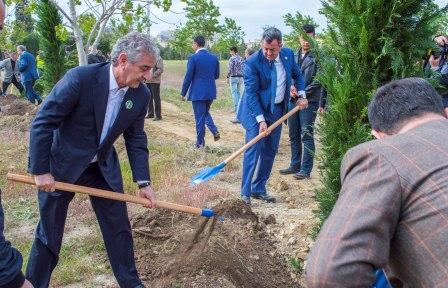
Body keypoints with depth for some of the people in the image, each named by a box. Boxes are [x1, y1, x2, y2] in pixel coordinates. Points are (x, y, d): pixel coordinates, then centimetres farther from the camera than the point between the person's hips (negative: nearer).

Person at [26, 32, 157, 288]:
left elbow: (136, 139, 0)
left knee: (119, 227, 9)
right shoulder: (80, 78, -27)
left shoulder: (141, 94, -10)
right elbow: (42, 123, -20)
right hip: (61, 165, -4)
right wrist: (40, 170, -18)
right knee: (49, 233, 9)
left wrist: (143, 182, -4)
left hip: (103, 167, 5)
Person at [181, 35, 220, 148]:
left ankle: (200, 143, 10)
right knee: (205, 112, 24)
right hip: (211, 92, 5)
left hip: (198, 92, -5)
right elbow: (216, 75, 12)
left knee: (200, 117, 3)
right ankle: (215, 131, 2)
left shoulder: (193, 58, -11)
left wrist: (183, 93, 0)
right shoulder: (214, 57, 5)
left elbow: (188, 77, -10)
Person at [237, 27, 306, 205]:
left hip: (277, 111, 6)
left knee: (270, 152, 10)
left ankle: (259, 189, 21)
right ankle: (245, 192, 1)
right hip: (256, 111, -6)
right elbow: (251, 93, -20)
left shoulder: (288, 55, -2)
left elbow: (297, 75, 17)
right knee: (253, 151, -8)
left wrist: (301, 94, 3)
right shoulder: (252, 62, -19)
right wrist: (261, 120, -25)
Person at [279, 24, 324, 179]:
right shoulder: (294, 56, 12)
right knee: (294, 135, 12)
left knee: (307, 136, -3)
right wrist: (291, 86, -6)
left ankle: (306, 169, 4)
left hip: (309, 101, -6)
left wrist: (303, 92, -15)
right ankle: (295, 165, 24)